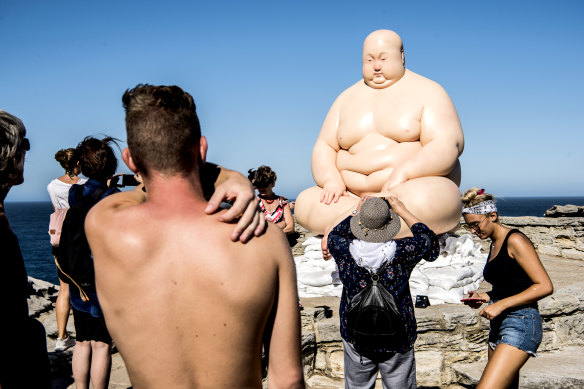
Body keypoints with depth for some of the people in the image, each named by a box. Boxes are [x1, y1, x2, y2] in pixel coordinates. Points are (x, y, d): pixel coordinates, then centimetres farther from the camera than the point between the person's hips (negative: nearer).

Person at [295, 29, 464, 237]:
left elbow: (448, 145, -9)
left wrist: (403, 173, -24)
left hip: (418, 188, -5)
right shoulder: (347, 98, 17)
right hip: (353, 195, 5)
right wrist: (331, 180, -9)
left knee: (423, 201, -39)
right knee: (304, 202, -19)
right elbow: (324, 147, 12)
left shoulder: (426, 92, 4)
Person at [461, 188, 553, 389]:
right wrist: (485, 297, 9)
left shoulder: (515, 240, -10)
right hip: (499, 326, 9)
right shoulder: (494, 245, 16)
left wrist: (501, 304, -18)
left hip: (520, 324, -9)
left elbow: (545, 286, -15)